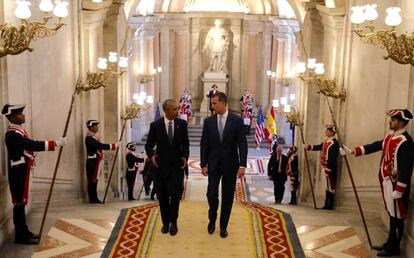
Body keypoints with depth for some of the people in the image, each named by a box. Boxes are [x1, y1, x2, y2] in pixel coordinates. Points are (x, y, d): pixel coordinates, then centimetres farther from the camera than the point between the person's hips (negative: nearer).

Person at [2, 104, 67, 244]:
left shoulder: (19, 130, 14)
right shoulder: (12, 134, -20)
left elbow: (30, 146, 13)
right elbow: (33, 145, -28)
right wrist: (56, 143, -28)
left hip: (22, 171, 10)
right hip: (18, 172, -10)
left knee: (22, 202, 15)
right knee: (19, 202, -3)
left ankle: (24, 232, 23)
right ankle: (21, 236, 4)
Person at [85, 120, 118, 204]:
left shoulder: (94, 137, 16)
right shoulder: (89, 138, -15)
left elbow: (99, 146, 16)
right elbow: (101, 145, -23)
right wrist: (114, 145, -20)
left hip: (95, 161, 10)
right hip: (92, 162, -10)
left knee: (94, 180, 10)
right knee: (92, 180, -4)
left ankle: (94, 199, 14)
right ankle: (93, 199, 0)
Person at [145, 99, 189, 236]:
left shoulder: (182, 124, 0)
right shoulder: (155, 125, -4)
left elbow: (185, 144, 8)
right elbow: (149, 144, 4)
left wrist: (185, 156, -8)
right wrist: (151, 155, -14)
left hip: (177, 165, 0)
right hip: (161, 165, 0)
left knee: (175, 194, -7)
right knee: (162, 196, 7)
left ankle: (173, 222, 12)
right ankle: (165, 222, 23)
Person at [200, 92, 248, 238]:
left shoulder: (237, 120, -6)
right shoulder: (208, 121, 1)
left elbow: (242, 144, -7)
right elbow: (204, 144, 3)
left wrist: (242, 165, -12)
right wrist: (203, 164, -2)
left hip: (230, 164, -1)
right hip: (213, 164, 1)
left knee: (227, 197, 5)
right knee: (212, 194, -4)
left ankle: (223, 226, 20)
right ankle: (212, 220, 23)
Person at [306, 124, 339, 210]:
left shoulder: (334, 143, -16)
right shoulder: (327, 142, 13)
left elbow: (333, 158, -21)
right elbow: (319, 147, 28)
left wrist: (328, 168, -23)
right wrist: (309, 147, 23)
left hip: (331, 168, -9)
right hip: (326, 167, 9)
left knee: (330, 186, -3)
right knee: (327, 186, 13)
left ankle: (330, 205, 3)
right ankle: (327, 204, 19)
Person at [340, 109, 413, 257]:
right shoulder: (390, 137, 9)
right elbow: (374, 146, 14)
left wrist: (399, 190, -22)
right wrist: (352, 151, 8)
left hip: (396, 184, -9)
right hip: (387, 182, 9)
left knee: (397, 216, 3)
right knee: (391, 214, 17)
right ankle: (390, 243, 28)